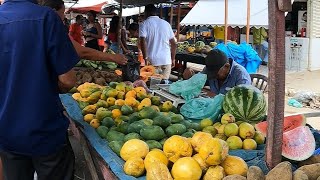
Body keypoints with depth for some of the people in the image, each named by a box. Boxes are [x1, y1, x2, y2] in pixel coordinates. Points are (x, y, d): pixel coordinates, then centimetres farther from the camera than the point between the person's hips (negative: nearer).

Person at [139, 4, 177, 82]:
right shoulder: (166, 24, 13)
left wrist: (145, 58, -11)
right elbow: (174, 43, 13)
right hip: (167, 60, 3)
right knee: (164, 82, 9)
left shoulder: (144, 24, 1)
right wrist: (173, 59, 20)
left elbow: (143, 42, -14)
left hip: (153, 61, -3)